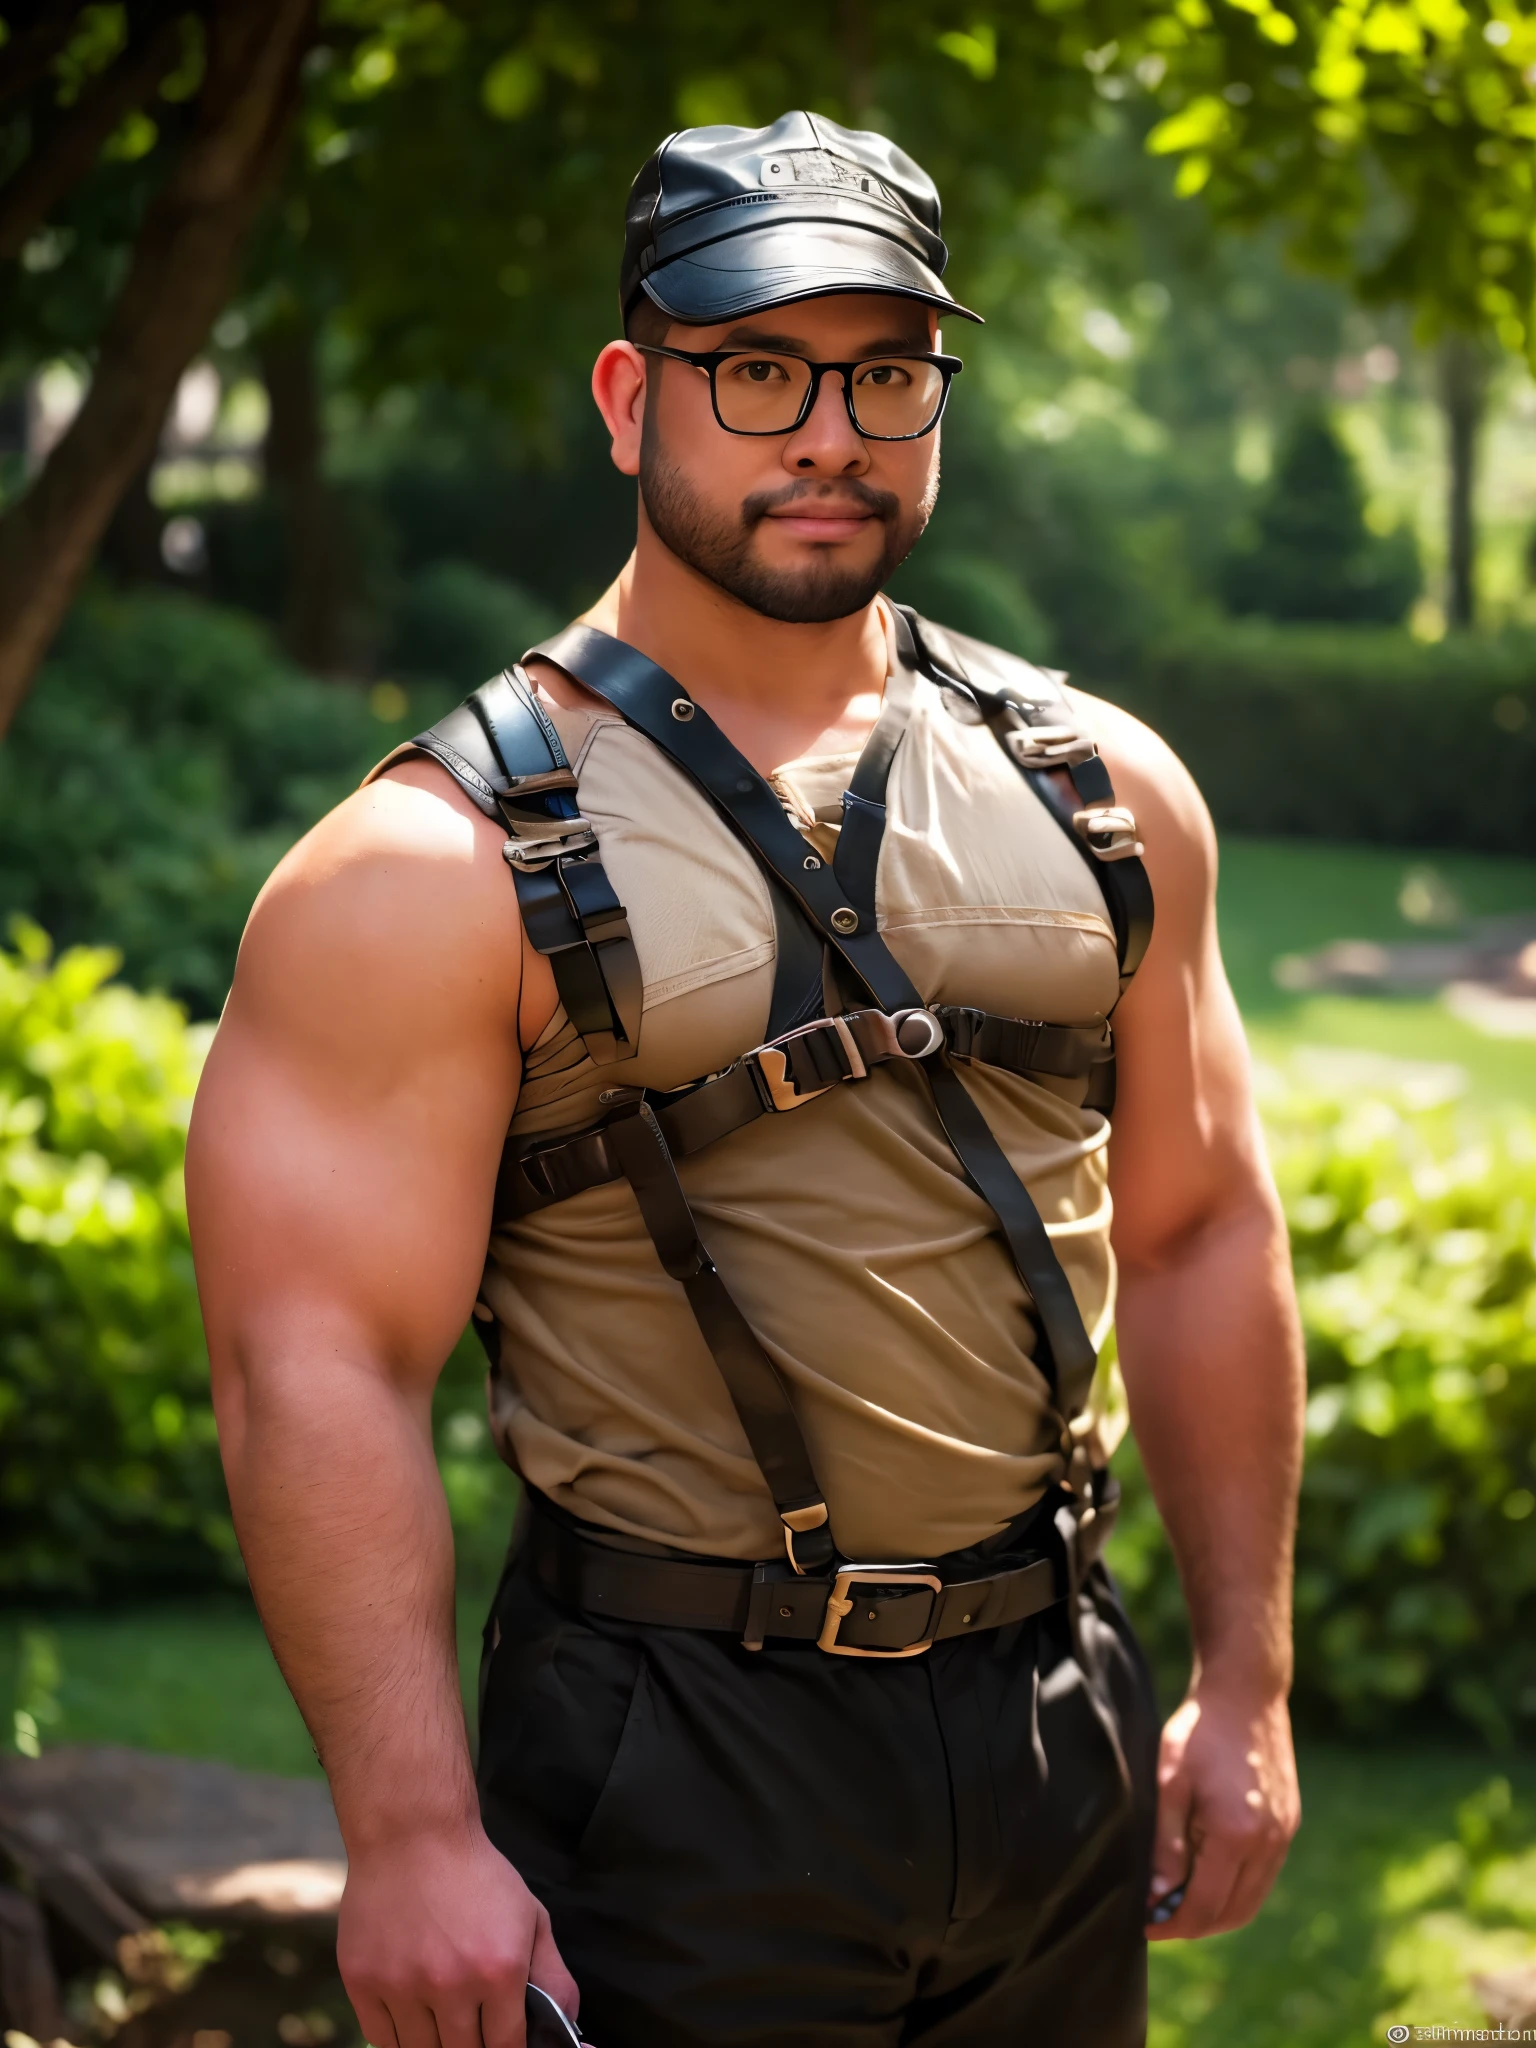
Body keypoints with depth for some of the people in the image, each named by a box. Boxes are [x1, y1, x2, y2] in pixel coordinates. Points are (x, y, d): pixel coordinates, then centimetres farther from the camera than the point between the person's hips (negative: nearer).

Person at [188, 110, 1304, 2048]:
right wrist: (415, 1836, -20)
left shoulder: (1102, 792, 5)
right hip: (680, 1769, -5)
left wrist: (1246, 1686, 8)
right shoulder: (434, 873, -11)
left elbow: (1200, 1235, 10)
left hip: (1063, 1729, 5)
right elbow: (320, 1371, -15)